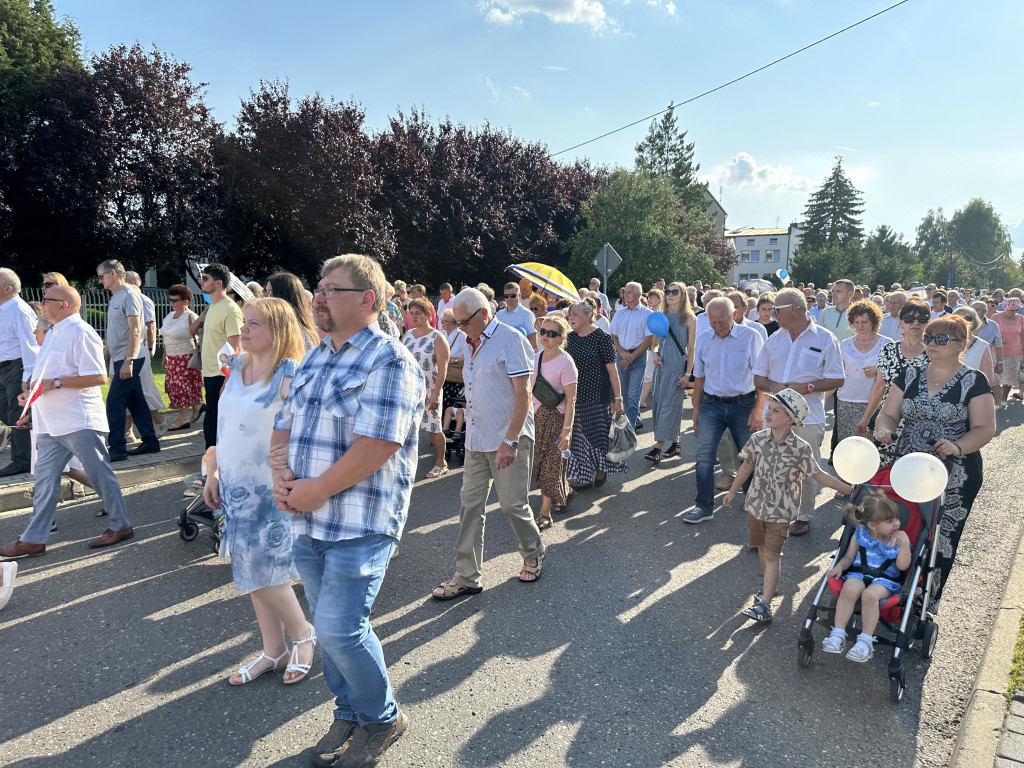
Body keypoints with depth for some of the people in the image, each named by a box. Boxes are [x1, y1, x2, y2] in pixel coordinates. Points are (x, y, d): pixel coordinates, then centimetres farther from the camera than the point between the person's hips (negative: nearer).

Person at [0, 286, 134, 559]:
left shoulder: (80, 333, -13)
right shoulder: (54, 332, 17)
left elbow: (98, 377, -22)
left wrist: (56, 383, -22)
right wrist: (32, 393, 15)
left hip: (79, 422, -9)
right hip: (51, 423, 10)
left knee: (100, 475, 1)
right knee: (44, 479, 11)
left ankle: (120, 526, 13)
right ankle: (33, 539, 17)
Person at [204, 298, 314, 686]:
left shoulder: (289, 375, -16)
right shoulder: (237, 367, 6)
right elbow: (225, 426, 14)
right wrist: (213, 472, 12)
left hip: (271, 489, -7)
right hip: (236, 486, 7)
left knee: (264, 571, -4)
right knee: (249, 572, 13)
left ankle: (303, 634, 21)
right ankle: (273, 649, 27)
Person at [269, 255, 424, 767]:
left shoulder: (389, 361, -13)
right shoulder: (315, 358, 13)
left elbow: (375, 446, -22)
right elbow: (284, 424, 14)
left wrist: (317, 490, -17)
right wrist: (281, 474, -4)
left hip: (361, 523, -7)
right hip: (308, 520, 8)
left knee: (339, 629, -5)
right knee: (330, 626, 16)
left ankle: (381, 718, 21)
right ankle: (348, 715, 37)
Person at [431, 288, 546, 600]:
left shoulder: (510, 340, -12)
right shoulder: (473, 344, 13)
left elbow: (523, 394, -16)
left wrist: (510, 440, -21)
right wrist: (472, 434, 15)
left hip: (508, 440, -7)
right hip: (477, 442, 8)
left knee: (513, 505, 3)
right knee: (470, 506, 7)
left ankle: (533, 555, 30)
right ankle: (466, 577, 15)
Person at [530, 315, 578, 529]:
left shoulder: (565, 363, -12)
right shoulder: (535, 358, 7)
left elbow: (570, 400, -15)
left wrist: (566, 431, -19)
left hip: (555, 417, -6)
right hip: (535, 416, 7)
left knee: (550, 466, -1)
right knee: (539, 463, 11)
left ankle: (544, 515, 7)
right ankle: (565, 492, 35)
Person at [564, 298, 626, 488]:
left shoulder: (601, 337, -10)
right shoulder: (570, 337, 7)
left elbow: (612, 370, -10)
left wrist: (618, 398, -11)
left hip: (598, 395, -6)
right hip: (575, 396, 6)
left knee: (598, 433, 2)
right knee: (578, 434, 8)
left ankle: (601, 471, 24)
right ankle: (583, 477, 19)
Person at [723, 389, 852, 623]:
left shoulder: (800, 448, -15)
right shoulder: (758, 439, -6)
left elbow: (819, 475, -5)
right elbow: (747, 466, 8)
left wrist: (849, 489, -7)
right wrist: (732, 492, 16)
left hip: (781, 510, -4)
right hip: (756, 504, 4)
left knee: (772, 554, -4)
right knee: (762, 548, 17)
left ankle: (764, 604, -1)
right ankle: (770, 583, 41)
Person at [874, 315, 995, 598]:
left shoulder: (974, 381, -2)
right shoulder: (910, 375, 8)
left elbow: (985, 428, -6)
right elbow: (888, 413, 6)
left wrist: (957, 446, -25)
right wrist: (884, 429, -17)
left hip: (954, 477, -3)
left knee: (940, 539, 2)